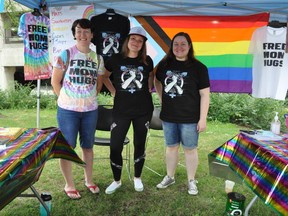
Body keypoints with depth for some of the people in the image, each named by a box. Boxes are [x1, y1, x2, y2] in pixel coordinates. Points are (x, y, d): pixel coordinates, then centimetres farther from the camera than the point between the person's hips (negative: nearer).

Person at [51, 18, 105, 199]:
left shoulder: (98, 58, 4)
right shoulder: (66, 54, -6)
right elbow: (55, 81, -2)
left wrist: (91, 99, 6)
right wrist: (66, 99, 0)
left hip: (90, 110, 3)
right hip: (67, 110, -3)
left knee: (88, 146, 15)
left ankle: (89, 180, 32)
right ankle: (69, 185, 23)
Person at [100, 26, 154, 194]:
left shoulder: (147, 61, 0)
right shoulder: (116, 59, -3)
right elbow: (104, 77, 12)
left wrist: (149, 90, 9)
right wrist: (113, 92, 4)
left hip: (143, 110, 1)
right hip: (121, 109, -1)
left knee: (140, 144, 11)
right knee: (115, 146, -1)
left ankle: (137, 178, 31)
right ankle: (117, 181, 22)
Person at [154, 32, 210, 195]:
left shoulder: (198, 67, -9)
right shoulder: (165, 64, 2)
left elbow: (205, 94, -10)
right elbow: (157, 81, 21)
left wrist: (203, 119, -13)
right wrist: (163, 99, 11)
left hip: (190, 118, -4)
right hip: (168, 116, 4)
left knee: (190, 149, 9)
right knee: (171, 146, 17)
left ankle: (192, 181, 27)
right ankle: (170, 177, 34)